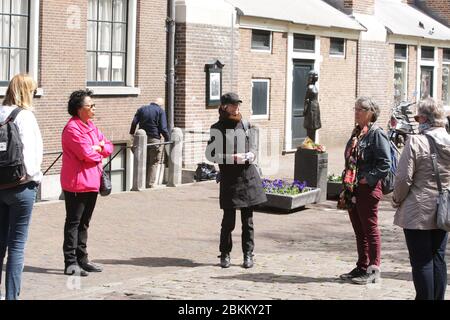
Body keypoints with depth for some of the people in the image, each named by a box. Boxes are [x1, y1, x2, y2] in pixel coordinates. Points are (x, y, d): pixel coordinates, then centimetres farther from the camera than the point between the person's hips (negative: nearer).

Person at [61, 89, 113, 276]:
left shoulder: (91, 126, 16)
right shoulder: (72, 128, -14)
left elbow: (109, 147, 15)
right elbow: (86, 153, -22)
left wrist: (97, 148, -7)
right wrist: (100, 151, -1)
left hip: (92, 182, 9)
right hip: (77, 184, -9)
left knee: (84, 223, 14)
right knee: (73, 223, -5)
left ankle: (82, 259, 22)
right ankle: (70, 262, -2)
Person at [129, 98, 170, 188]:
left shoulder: (142, 109, 9)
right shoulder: (160, 111, -4)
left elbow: (134, 122, 1)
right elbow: (163, 128, -11)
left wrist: (132, 133, 8)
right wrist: (168, 139, -1)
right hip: (154, 140, -4)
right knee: (153, 164, 4)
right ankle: (150, 185, 2)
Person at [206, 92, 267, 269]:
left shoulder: (245, 125, 9)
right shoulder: (217, 128, -2)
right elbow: (210, 154, -5)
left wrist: (251, 155, -4)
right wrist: (232, 158, -16)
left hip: (248, 175, 3)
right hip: (229, 177, -3)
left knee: (248, 220, 7)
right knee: (228, 220, 1)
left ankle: (248, 254, 16)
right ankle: (225, 254, 15)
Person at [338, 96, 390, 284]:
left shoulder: (376, 134, -12)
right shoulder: (357, 133, 14)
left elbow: (385, 164, -17)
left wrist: (368, 179, -17)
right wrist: (347, 179, 13)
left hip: (368, 189, -8)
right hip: (352, 189, 9)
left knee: (370, 230, 0)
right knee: (359, 231, 14)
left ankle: (373, 270, 7)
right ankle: (362, 267, 23)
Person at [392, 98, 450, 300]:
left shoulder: (416, 142, -15)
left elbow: (404, 178, -15)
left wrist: (397, 199, 0)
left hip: (418, 212, -6)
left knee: (421, 261, 1)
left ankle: (425, 297, 4)